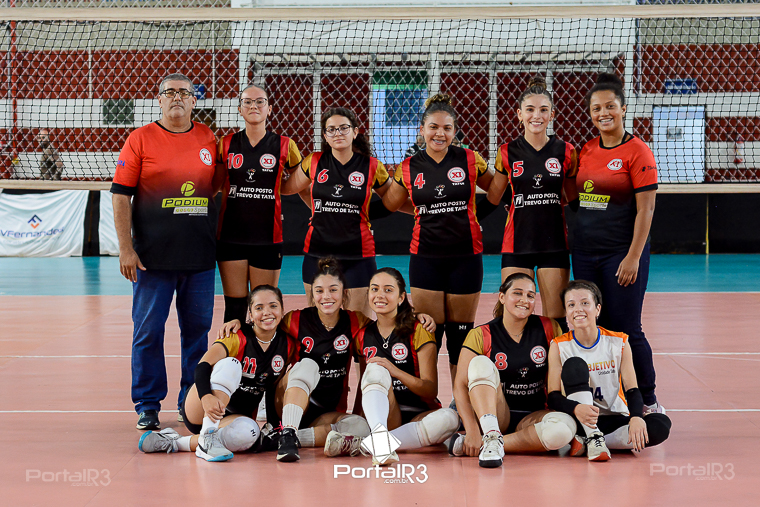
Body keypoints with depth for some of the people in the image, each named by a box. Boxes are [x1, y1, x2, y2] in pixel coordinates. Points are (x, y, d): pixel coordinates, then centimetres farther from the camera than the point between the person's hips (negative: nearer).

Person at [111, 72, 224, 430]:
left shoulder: (209, 139, 8)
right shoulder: (141, 139, 0)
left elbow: (219, 187, 18)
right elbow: (121, 195, -3)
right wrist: (126, 248, -9)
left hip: (200, 255, 3)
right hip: (153, 255, -3)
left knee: (198, 329, 8)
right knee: (148, 331, 1)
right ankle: (148, 406, 12)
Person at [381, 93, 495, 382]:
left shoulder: (470, 161, -1)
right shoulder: (408, 169, 2)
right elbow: (390, 204, 15)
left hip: (466, 256, 0)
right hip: (425, 258, 0)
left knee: (461, 334, 7)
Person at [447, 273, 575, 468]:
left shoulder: (549, 329, 2)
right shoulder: (481, 335, -5)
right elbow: (460, 386, -11)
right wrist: (472, 431, -23)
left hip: (532, 417, 2)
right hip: (492, 415, -2)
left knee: (565, 427, -32)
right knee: (481, 363, -25)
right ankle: (492, 437, -41)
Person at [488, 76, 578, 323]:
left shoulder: (566, 152, 2)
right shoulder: (508, 152, 2)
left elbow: (573, 198, 13)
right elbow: (493, 197, 13)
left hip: (554, 244, 0)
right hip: (517, 244, 0)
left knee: (555, 321, 1)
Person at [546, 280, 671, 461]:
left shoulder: (619, 342, -3)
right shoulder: (559, 347, -6)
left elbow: (632, 390, -5)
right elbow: (553, 397, -11)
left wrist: (636, 417, -28)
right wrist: (576, 408, -34)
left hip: (615, 420, 2)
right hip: (581, 423, -2)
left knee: (661, 425, -25)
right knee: (574, 365, -22)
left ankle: (585, 443, -22)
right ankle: (593, 438, -28)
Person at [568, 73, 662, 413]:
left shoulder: (637, 151, -8)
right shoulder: (586, 151, 10)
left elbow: (645, 209, -12)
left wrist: (633, 257, -16)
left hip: (622, 253, -6)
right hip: (585, 253, 6)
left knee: (626, 330, -2)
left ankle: (648, 402, 12)